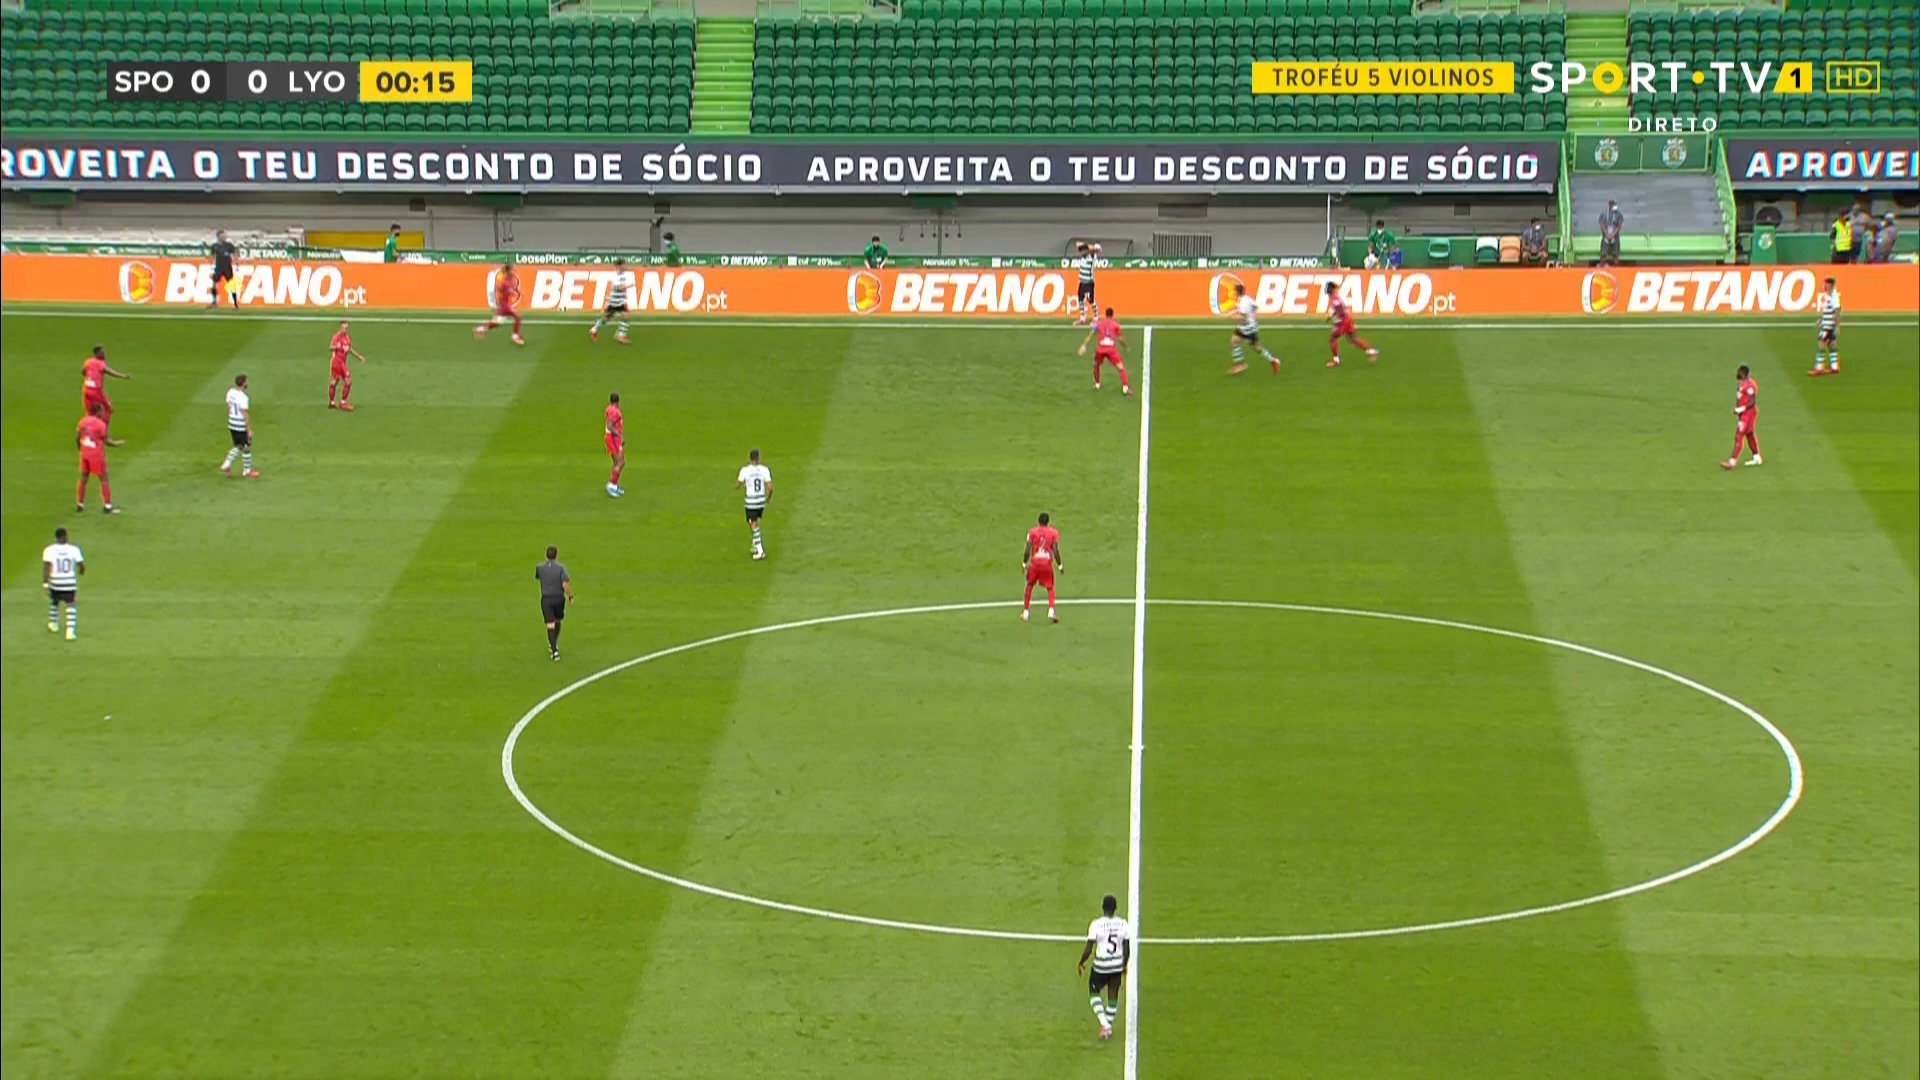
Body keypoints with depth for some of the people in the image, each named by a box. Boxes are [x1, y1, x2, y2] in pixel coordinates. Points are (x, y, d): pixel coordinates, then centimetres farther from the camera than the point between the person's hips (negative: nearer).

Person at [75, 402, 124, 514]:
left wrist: (80, 448, 20)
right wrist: (117, 443, 3)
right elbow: (106, 441, -13)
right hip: (97, 454, -6)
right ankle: (107, 505, 1)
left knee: (83, 478, 16)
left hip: (85, 453, 6)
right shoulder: (101, 424, -16)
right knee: (103, 479, 3)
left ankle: (79, 504, 20)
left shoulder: (83, 421, 1)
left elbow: (77, 437, 4)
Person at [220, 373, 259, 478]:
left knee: (238, 447, 21)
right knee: (247, 448, 9)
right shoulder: (243, 398, -24)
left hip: (232, 425, 8)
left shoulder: (231, 392, 0)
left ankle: (226, 465, 10)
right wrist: (249, 430, -16)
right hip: (242, 426, -8)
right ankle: (247, 471, 20)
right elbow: (245, 414, -23)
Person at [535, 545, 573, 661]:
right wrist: (571, 596, -6)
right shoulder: (561, 567, -13)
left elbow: (537, 577, 18)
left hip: (546, 599, 0)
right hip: (559, 598, 0)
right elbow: (565, 584, -20)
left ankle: (554, 650, -12)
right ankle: (554, 645, 38)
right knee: (557, 621, 23)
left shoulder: (540, 568, -5)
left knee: (550, 625, -1)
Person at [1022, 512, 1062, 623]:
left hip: (1035, 563, 0)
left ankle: (1025, 612, 20)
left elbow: (1028, 550, -2)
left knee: (1030, 585, 18)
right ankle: (1051, 610, -13)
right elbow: (1056, 551, -4)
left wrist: (1024, 563, 9)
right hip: (1048, 563, 0)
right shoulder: (1053, 532, 0)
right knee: (1050, 588, 9)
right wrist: (1060, 565, 5)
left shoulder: (1032, 532, 1)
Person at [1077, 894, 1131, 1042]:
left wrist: (1081, 963, 2)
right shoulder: (1123, 925, -7)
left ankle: (1104, 1024, 5)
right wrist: (1124, 965, 17)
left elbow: (1088, 949, -15)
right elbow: (1127, 950, 0)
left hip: (1101, 967, -3)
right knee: (1113, 996, 19)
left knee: (1094, 992, 19)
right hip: (1117, 966, 3)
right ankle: (1109, 1027, 28)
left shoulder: (1096, 925, -17)